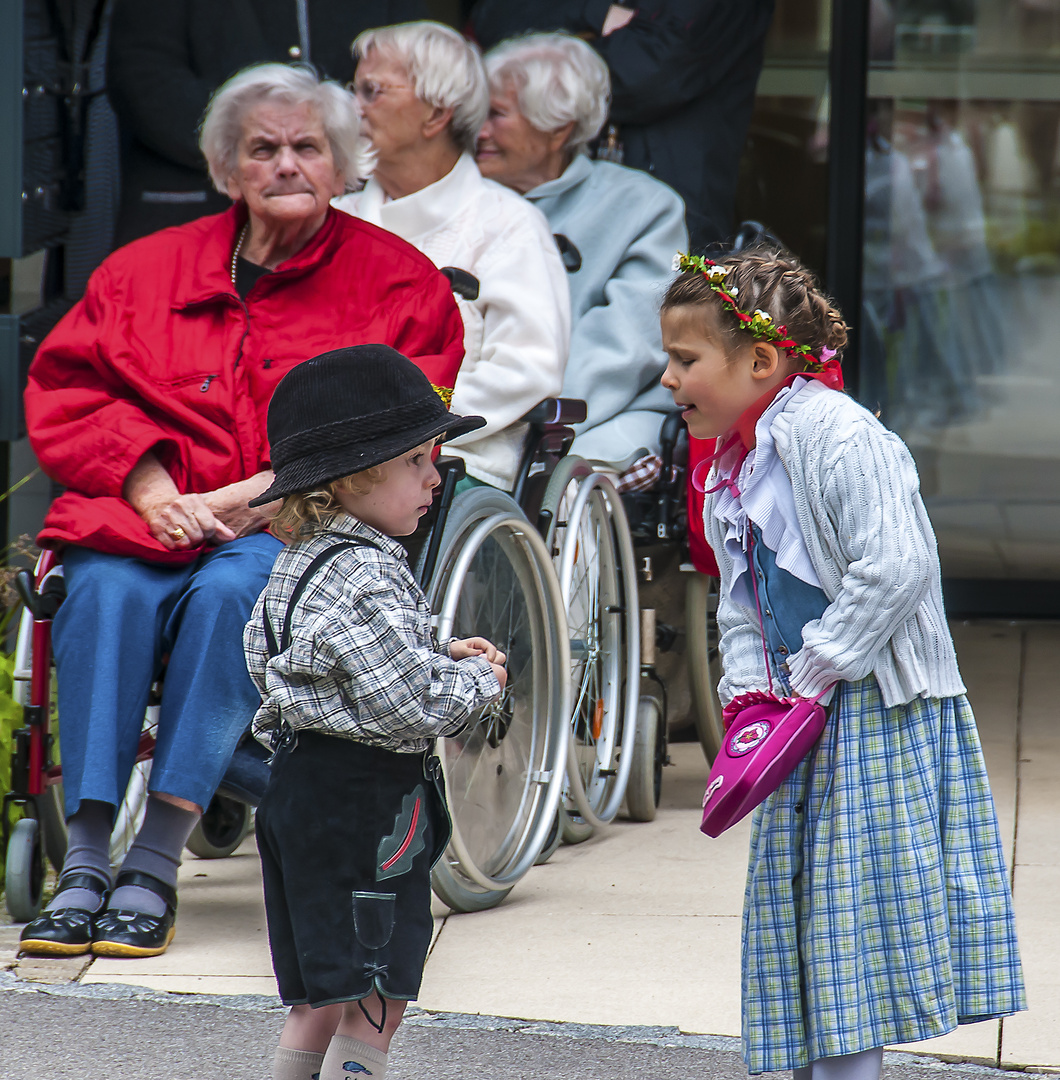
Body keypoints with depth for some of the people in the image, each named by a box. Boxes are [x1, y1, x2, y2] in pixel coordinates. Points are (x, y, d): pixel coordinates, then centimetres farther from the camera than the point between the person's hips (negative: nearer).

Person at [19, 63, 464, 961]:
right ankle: (85, 857, -32)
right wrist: (146, 484, -8)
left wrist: (254, 496, -14)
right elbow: (65, 391, 12)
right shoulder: (147, 268, 17)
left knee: (232, 589, -36)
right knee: (107, 588, -31)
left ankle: (158, 861, -35)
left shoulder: (398, 282, 8)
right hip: (151, 509, 3)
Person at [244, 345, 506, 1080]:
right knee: (371, 1011, -7)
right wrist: (477, 680, -4)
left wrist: (441, 658, 12)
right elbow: (411, 707, -24)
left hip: (304, 795, 10)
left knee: (320, 1004, 16)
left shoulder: (301, 563, 12)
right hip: (363, 804, -10)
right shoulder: (363, 578, -20)